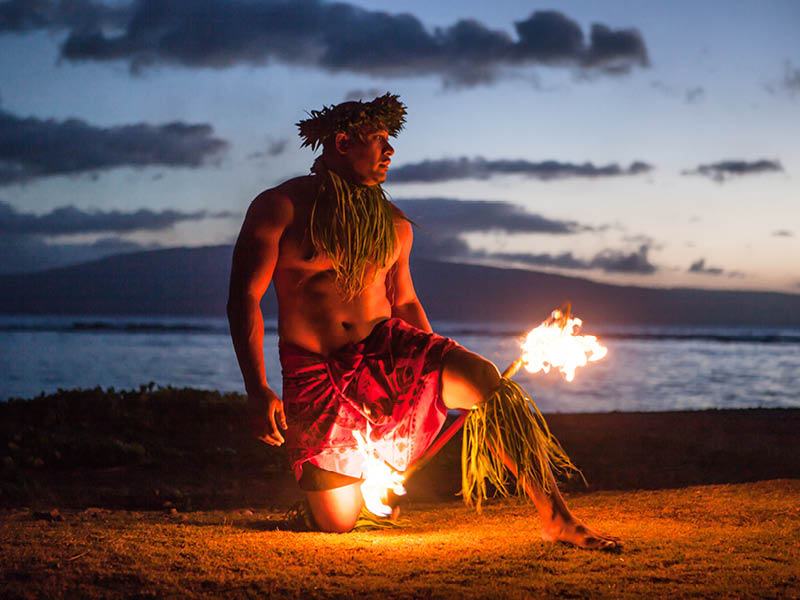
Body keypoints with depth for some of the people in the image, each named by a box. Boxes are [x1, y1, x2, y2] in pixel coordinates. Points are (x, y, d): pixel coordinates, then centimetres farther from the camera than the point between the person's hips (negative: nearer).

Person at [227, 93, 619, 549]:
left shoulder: (394, 223, 9)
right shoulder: (281, 207, -6)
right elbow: (244, 299, -9)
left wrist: (444, 372, 16)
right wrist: (258, 392, -18)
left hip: (389, 351, 3)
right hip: (315, 374, -3)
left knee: (484, 377, -26)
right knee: (338, 523, -6)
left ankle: (557, 519, -22)